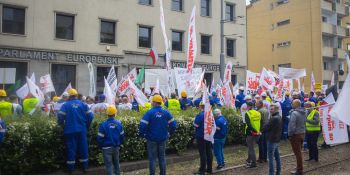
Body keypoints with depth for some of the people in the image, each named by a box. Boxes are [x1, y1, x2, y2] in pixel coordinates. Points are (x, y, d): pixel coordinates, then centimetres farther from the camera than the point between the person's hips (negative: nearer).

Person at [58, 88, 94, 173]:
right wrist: (86, 126, 13)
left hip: (70, 130, -2)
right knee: (83, 147, 10)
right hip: (82, 130, 2)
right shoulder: (83, 104, 3)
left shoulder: (65, 105, -3)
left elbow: (60, 117, -10)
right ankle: (85, 167, 17)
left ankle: (71, 168, 12)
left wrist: (63, 126, 9)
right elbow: (90, 116, -1)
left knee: (71, 148, 6)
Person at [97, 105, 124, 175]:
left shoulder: (103, 125, -16)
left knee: (109, 164, 3)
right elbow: (122, 136, 4)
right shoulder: (119, 123, -5)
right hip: (116, 147, 4)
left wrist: (101, 146, 6)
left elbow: (100, 138, -11)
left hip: (107, 148, -4)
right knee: (116, 163, 20)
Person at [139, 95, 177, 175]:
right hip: (163, 138, 4)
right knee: (162, 157, 15)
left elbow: (143, 125, -18)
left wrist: (142, 135, -2)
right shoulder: (166, 112, -1)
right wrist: (170, 133, 15)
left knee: (152, 158, 6)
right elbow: (173, 124, 2)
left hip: (152, 139, -4)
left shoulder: (149, 112, -14)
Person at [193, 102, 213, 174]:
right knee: (209, 152, 13)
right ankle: (209, 168, 21)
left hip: (201, 137, -7)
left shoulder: (200, 115, -18)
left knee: (203, 153, -4)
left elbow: (195, 125, -17)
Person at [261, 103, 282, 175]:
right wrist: (264, 131, 6)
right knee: (277, 156, 16)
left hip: (271, 140, -10)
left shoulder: (274, 118, -21)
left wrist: (261, 131, 3)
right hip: (277, 139, 10)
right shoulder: (279, 117, 11)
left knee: (271, 158, -4)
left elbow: (266, 127, -16)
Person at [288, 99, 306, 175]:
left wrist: (290, 134, -12)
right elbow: (304, 122, 11)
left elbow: (292, 125, -22)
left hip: (296, 135, -8)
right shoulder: (304, 112, 6)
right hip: (302, 133, 8)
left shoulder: (294, 113, -21)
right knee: (299, 151, 18)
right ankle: (299, 168, 27)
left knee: (297, 152, 0)